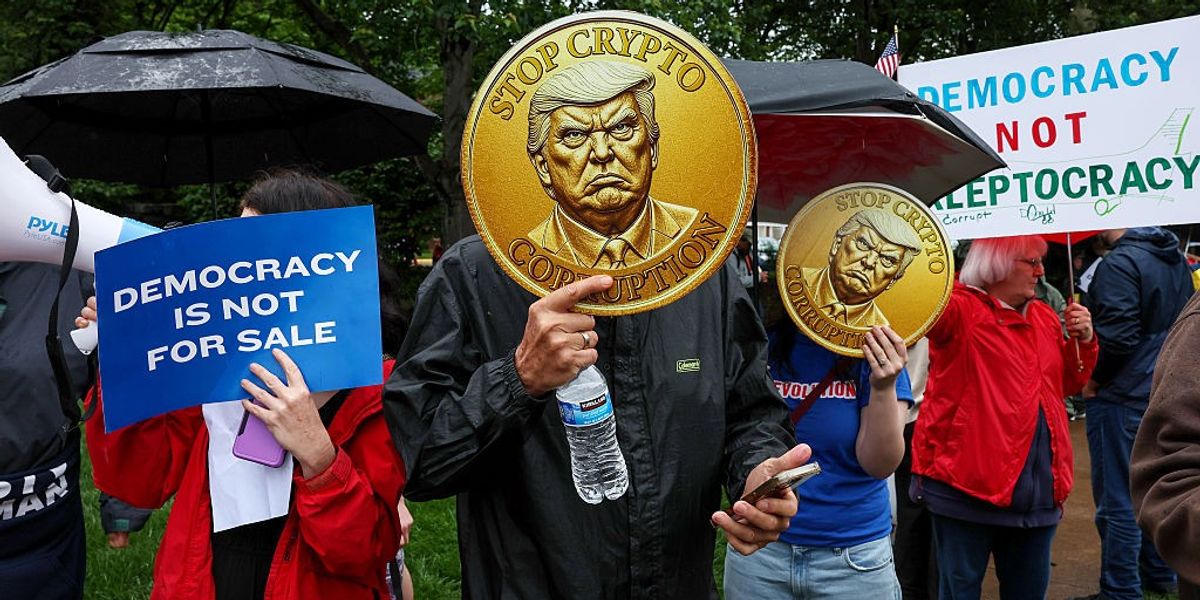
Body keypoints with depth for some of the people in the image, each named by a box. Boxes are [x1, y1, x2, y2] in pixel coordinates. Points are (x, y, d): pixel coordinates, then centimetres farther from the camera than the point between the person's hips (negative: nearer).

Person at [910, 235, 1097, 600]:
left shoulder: (1044, 317, 15)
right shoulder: (961, 309, -9)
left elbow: (1068, 383, 24)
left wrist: (1084, 340, 7)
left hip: (1038, 484, 7)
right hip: (968, 481, -7)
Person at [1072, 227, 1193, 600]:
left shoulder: (1120, 263, -19)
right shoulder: (1176, 258, 10)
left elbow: (1118, 336, -24)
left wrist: (1092, 377, -10)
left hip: (1123, 397, -9)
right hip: (1163, 393, 9)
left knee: (1117, 501, -1)